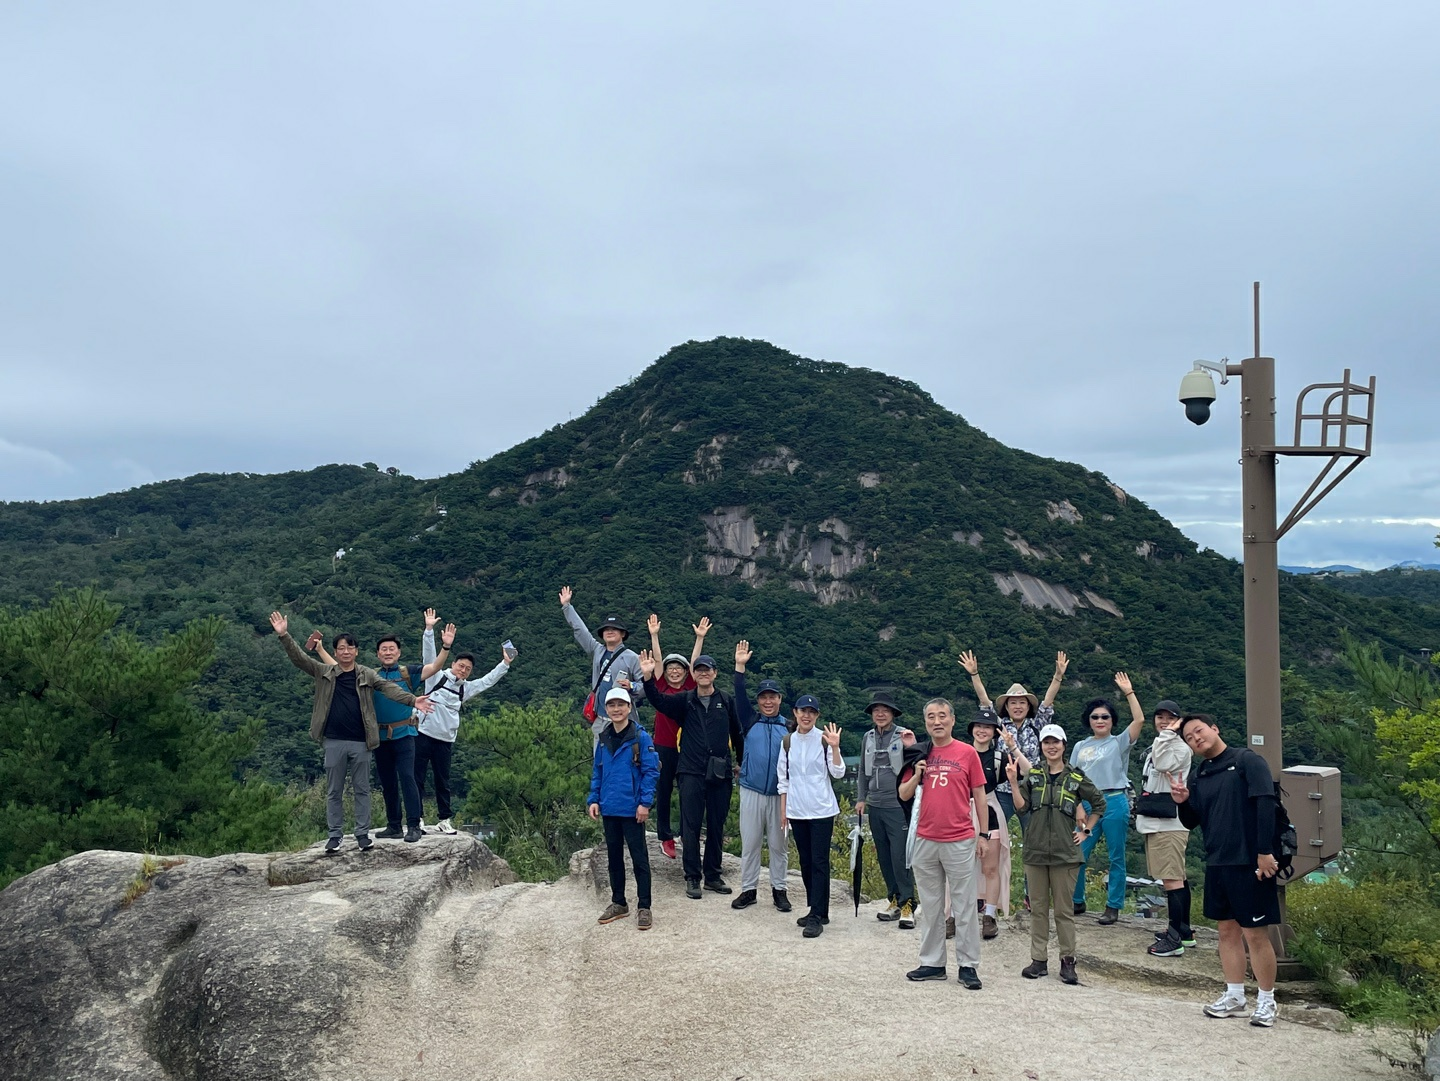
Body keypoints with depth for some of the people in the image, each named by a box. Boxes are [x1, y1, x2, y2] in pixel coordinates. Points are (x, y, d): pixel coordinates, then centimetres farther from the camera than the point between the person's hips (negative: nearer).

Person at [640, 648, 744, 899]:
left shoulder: (726, 701, 5)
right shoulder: (685, 701, 4)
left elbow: (737, 732, 12)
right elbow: (658, 700, -10)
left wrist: (742, 763, 15)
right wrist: (648, 677, -25)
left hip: (720, 773, 1)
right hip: (691, 772, -1)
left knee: (716, 826, 9)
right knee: (691, 826, -1)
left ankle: (713, 876, 20)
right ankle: (692, 878, 7)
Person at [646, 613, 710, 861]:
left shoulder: (690, 688, 2)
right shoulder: (661, 688, 1)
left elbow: (694, 661, -4)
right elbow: (658, 661, -5)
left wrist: (700, 638, -11)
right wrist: (654, 635, -10)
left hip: (687, 746, 0)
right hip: (663, 746, 0)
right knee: (664, 791, 7)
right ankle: (665, 837, 16)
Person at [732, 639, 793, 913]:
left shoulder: (789, 727, 3)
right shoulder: (750, 722, 4)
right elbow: (740, 697, -7)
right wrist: (740, 667, -16)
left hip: (780, 794, 0)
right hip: (751, 792, 0)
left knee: (779, 844, 6)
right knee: (749, 843, 5)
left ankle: (779, 889, 18)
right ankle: (748, 889, 15)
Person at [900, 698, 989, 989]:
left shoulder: (967, 753, -1)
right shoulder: (919, 755, 8)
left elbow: (979, 795, 3)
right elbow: (903, 794, 11)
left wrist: (984, 834, 1)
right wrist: (916, 775, -7)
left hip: (960, 841, -3)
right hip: (925, 841, 3)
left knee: (965, 906, 1)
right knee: (930, 906, 10)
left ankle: (968, 965, 8)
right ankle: (932, 963, 18)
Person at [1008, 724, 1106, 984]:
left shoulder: (1076, 777, 3)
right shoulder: (1032, 774, 6)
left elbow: (1099, 803, 15)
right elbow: (1020, 806, -4)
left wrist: (1086, 830, 10)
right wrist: (1013, 781, -16)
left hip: (1065, 853, -2)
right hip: (1035, 850, 2)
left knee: (1064, 909, 1)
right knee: (1038, 907, 7)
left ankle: (1068, 961, 10)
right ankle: (1039, 959, 14)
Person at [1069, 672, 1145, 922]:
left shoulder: (1119, 743, 3)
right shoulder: (1080, 747, 14)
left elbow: (1139, 719, -11)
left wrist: (1128, 692, -14)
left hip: (1114, 802, -3)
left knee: (1116, 858, 3)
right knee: (1077, 855, 1)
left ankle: (1113, 907, 11)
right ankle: (1077, 901, 16)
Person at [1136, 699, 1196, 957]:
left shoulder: (1181, 748, -8)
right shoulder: (1155, 747, 20)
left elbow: (1163, 764, -28)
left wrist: (1167, 734, -18)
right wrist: (1143, 815, 24)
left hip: (1170, 824, -10)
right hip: (1155, 822, 10)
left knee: (1172, 878, -11)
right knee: (1177, 878, 16)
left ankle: (1174, 939, -12)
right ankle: (1184, 931, 24)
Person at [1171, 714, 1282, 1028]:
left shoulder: (1246, 761, -7)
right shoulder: (1197, 776, 12)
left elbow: (1266, 804, -16)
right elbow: (1190, 822, 16)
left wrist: (1265, 852, -21)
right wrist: (1182, 801, -6)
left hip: (1249, 863, -7)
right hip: (1216, 863, 7)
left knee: (1255, 934, -2)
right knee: (1227, 930, 13)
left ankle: (1267, 1002, 11)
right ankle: (1234, 997, 23)